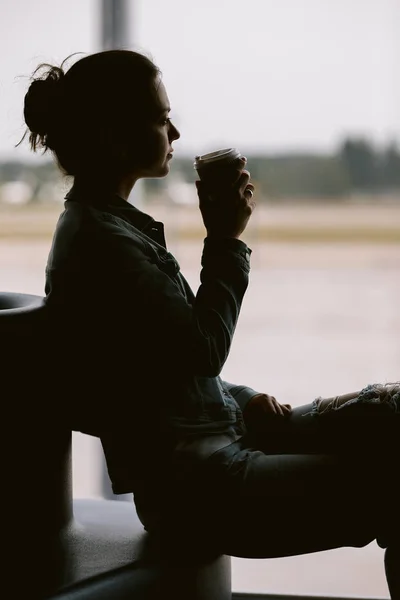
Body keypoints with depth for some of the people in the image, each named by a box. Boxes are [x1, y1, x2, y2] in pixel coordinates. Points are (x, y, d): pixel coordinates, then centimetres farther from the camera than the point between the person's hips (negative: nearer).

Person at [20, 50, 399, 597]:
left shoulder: (110, 223, 13)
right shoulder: (100, 241, -18)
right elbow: (202, 348, -18)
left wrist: (242, 399, 7)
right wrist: (226, 240, -9)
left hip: (216, 434, 10)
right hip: (192, 487, -10)